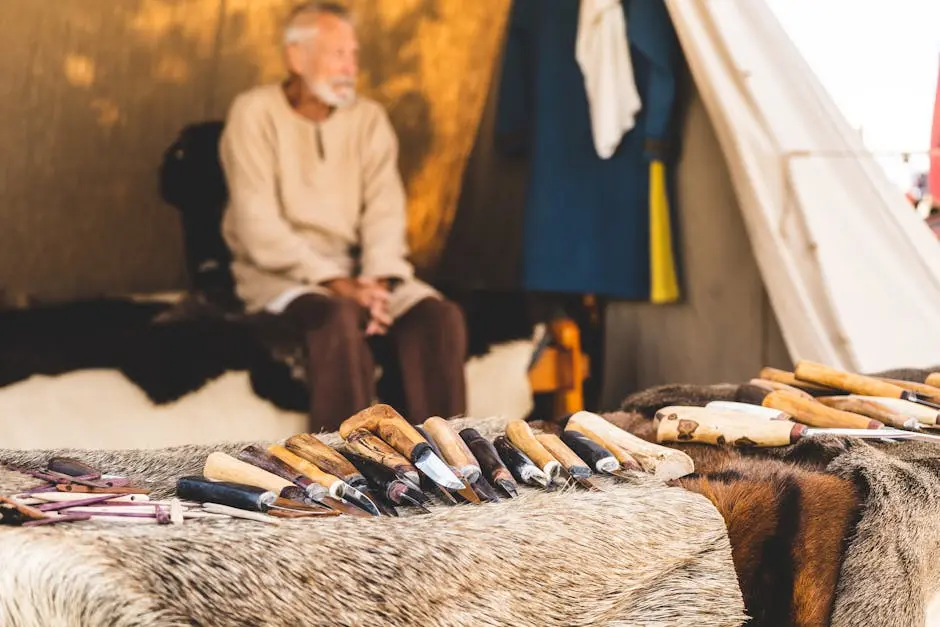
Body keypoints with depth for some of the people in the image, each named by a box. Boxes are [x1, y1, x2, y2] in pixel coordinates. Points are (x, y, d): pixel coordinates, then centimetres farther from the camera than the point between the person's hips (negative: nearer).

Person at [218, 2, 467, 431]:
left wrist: (376, 280, -20)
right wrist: (333, 281, -23)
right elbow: (259, 226, -13)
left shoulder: (369, 118, 9)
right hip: (277, 273, -4)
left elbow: (385, 211, 0)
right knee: (341, 316, -36)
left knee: (438, 315, -21)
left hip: (354, 270, 5)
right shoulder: (255, 113, -5)